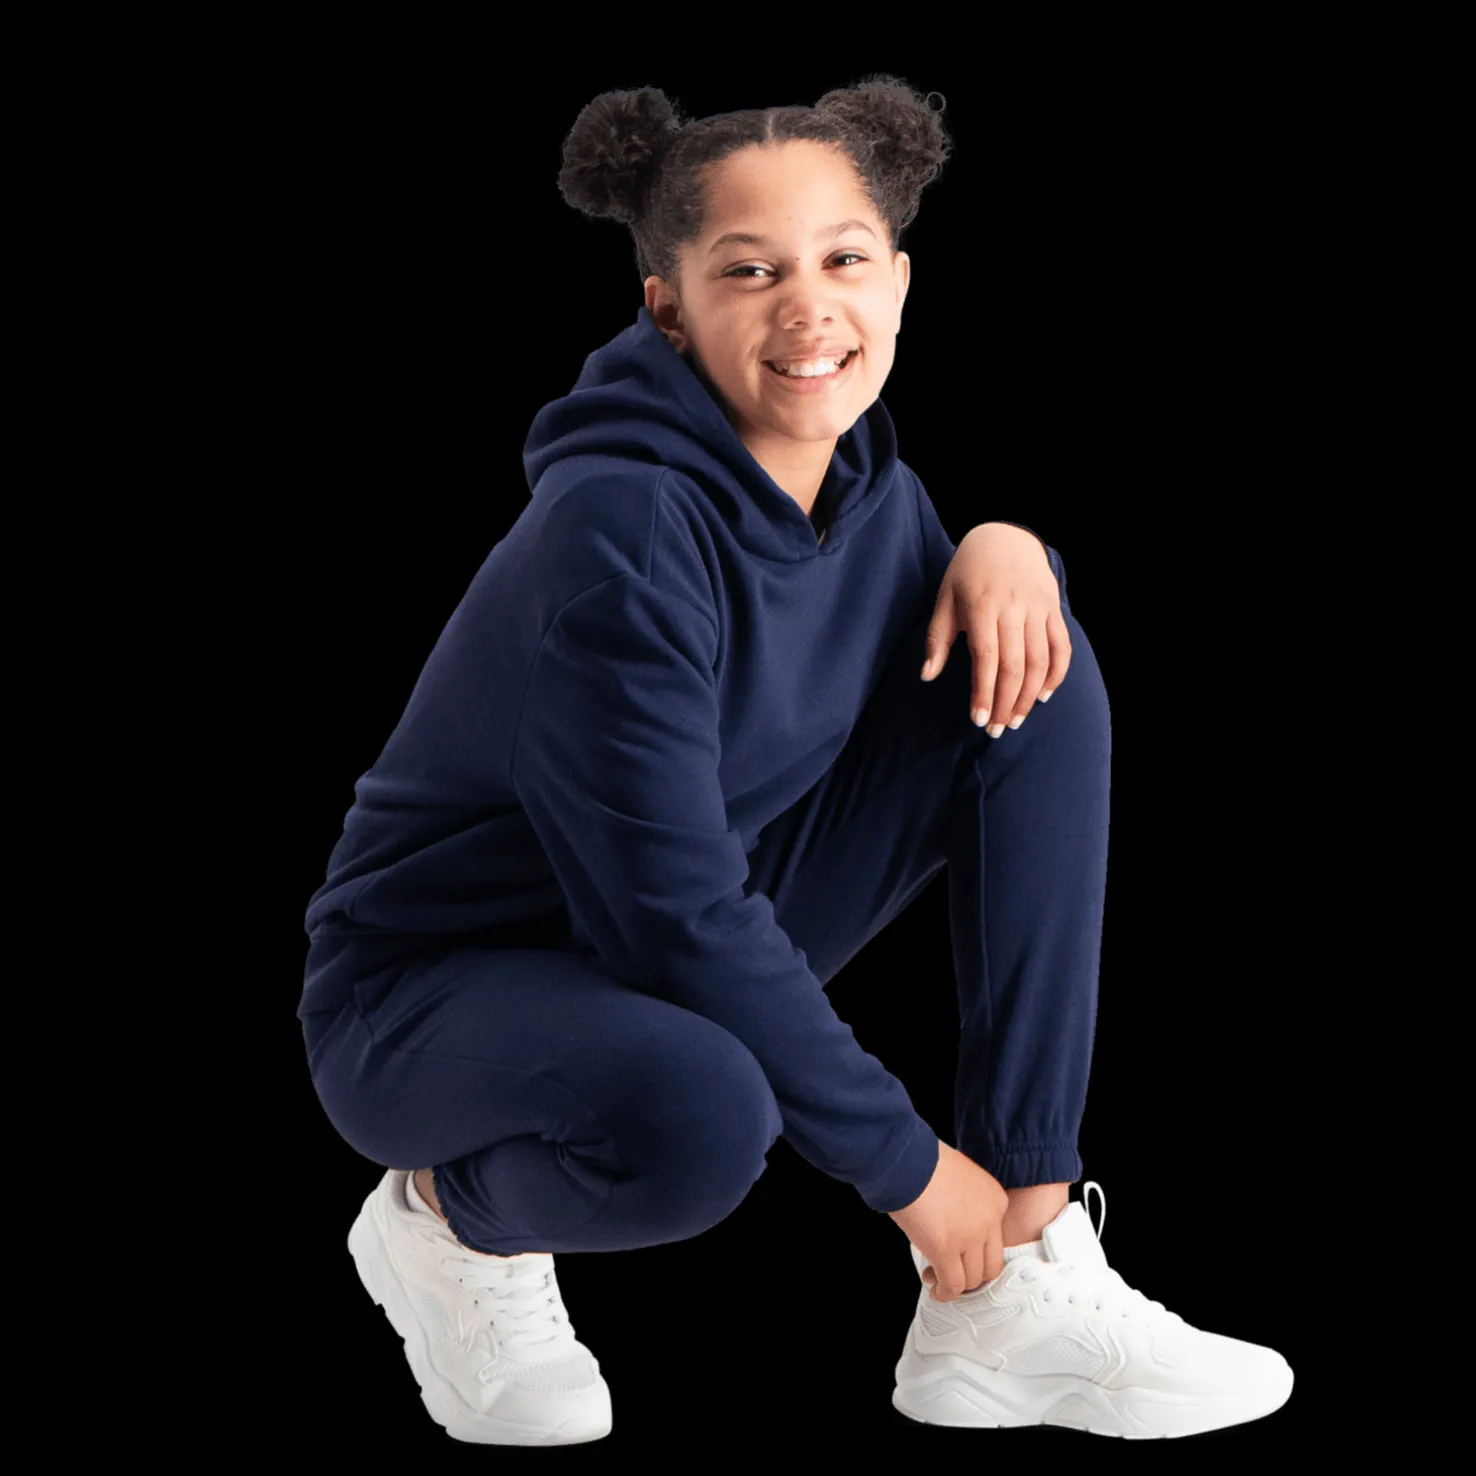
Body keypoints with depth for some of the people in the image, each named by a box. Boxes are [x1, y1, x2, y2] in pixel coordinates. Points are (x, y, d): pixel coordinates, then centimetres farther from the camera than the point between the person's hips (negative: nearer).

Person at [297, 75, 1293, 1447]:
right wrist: (907, 1165, -21)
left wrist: (1005, 544, -12)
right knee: (697, 1112, -42)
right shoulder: (620, 527, -27)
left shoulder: (854, 465, -4)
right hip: (437, 986, -8)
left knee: (1035, 674, -7)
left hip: (695, 957, 8)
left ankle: (1014, 1294, -9)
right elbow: (676, 907, -28)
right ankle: (452, 1215, -3)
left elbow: (990, 643, 14)